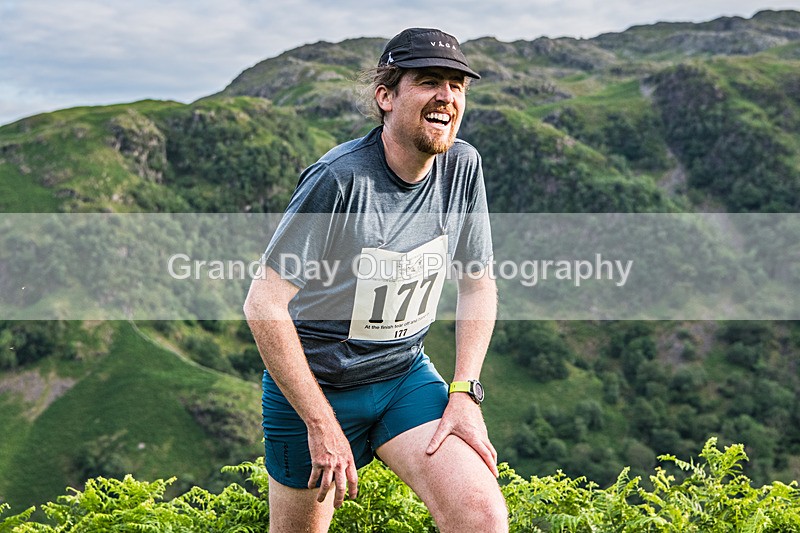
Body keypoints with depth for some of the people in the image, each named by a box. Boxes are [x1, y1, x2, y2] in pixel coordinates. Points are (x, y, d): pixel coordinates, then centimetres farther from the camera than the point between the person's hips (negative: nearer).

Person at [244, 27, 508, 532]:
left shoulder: (462, 166, -8)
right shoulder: (340, 180, -24)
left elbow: (478, 284, 4)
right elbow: (263, 305, -22)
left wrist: (465, 394, -5)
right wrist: (321, 423, -20)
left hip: (405, 376, 4)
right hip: (312, 384, -3)